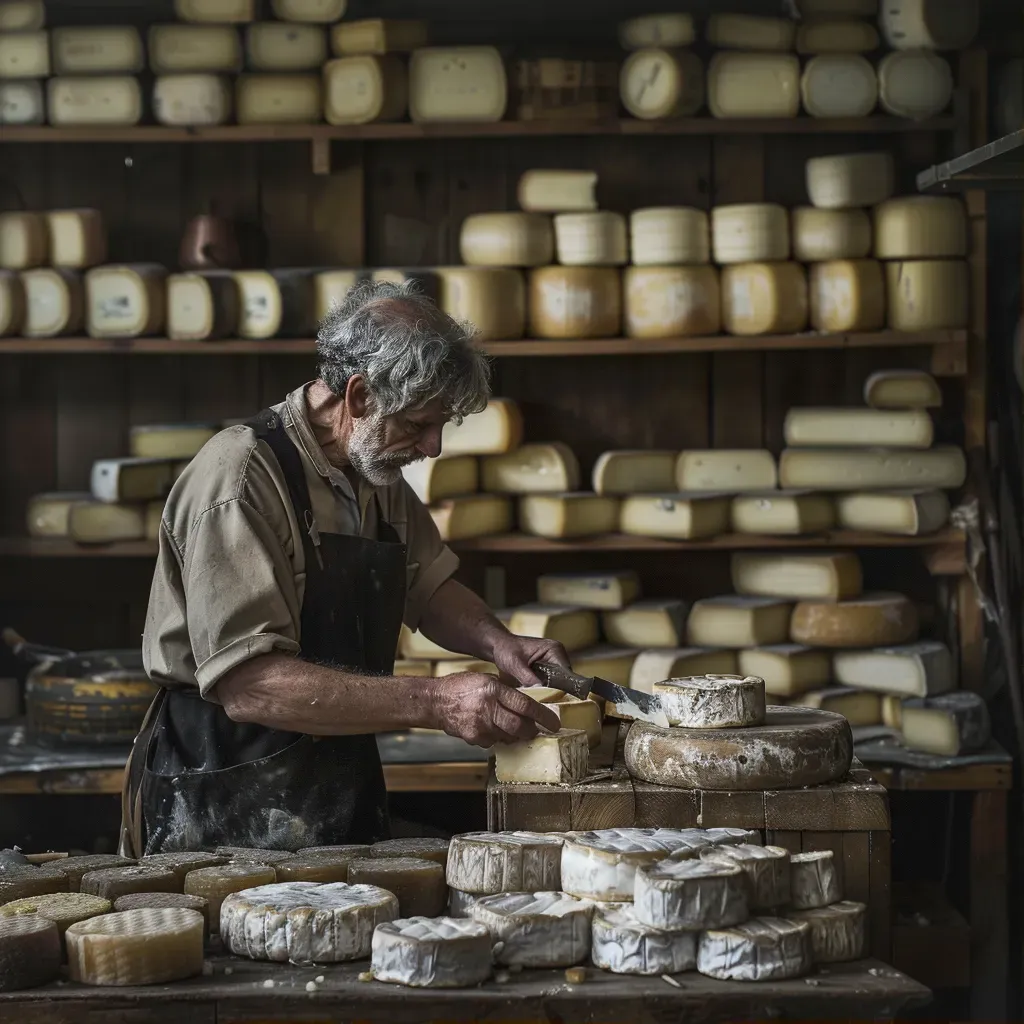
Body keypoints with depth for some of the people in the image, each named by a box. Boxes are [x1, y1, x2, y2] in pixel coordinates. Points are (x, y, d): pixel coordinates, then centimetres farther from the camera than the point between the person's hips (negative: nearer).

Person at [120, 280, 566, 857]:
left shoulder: (379, 475, 8)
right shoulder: (241, 476, -19)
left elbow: (431, 589, 23)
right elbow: (248, 684, -27)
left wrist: (497, 642, 1)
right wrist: (434, 702, -30)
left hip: (344, 783, 8)